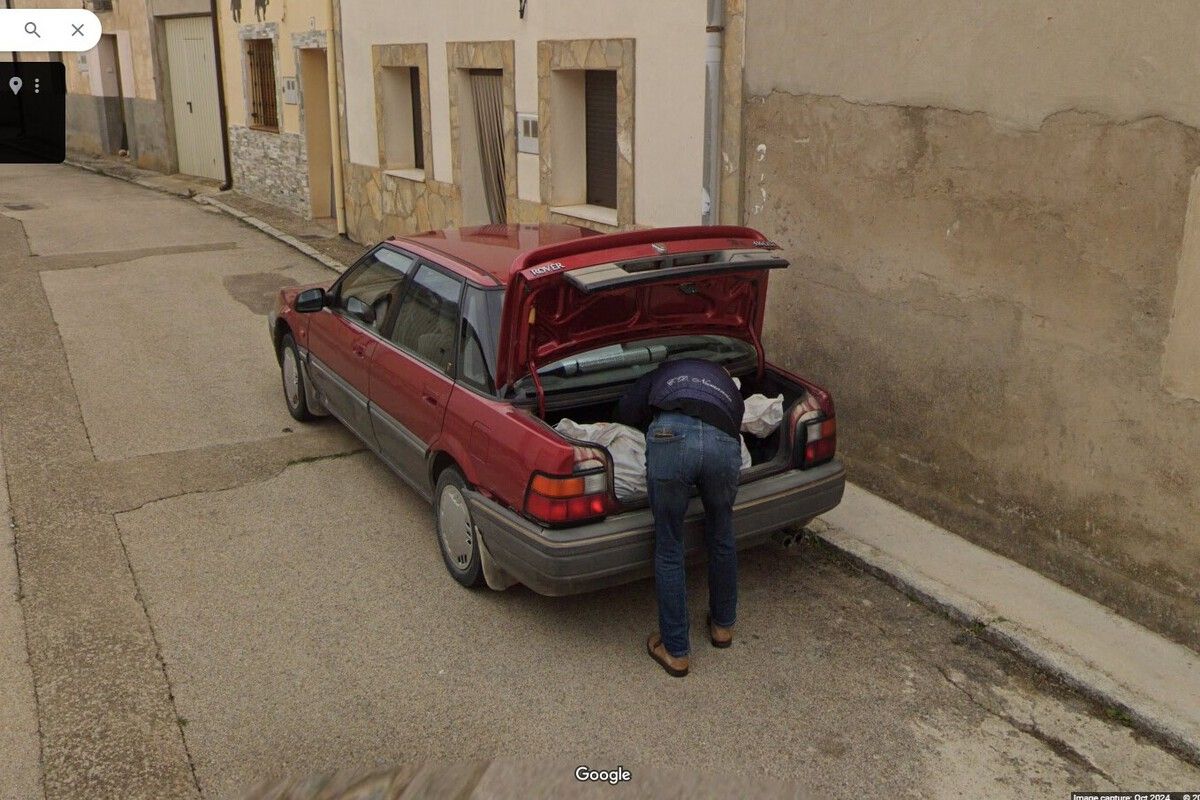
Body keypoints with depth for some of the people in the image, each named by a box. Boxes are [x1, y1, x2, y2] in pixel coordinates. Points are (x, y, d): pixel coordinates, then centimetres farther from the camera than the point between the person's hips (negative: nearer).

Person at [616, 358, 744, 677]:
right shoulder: (731, 389, 42)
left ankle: (675, 651, 23)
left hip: (671, 437, -2)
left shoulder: (665, 373, 37)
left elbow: (626, 410, 23)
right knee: (722, 537, 28)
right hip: (723, 443, 2)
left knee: (669, 549, 13)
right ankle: (723, 625, 46)